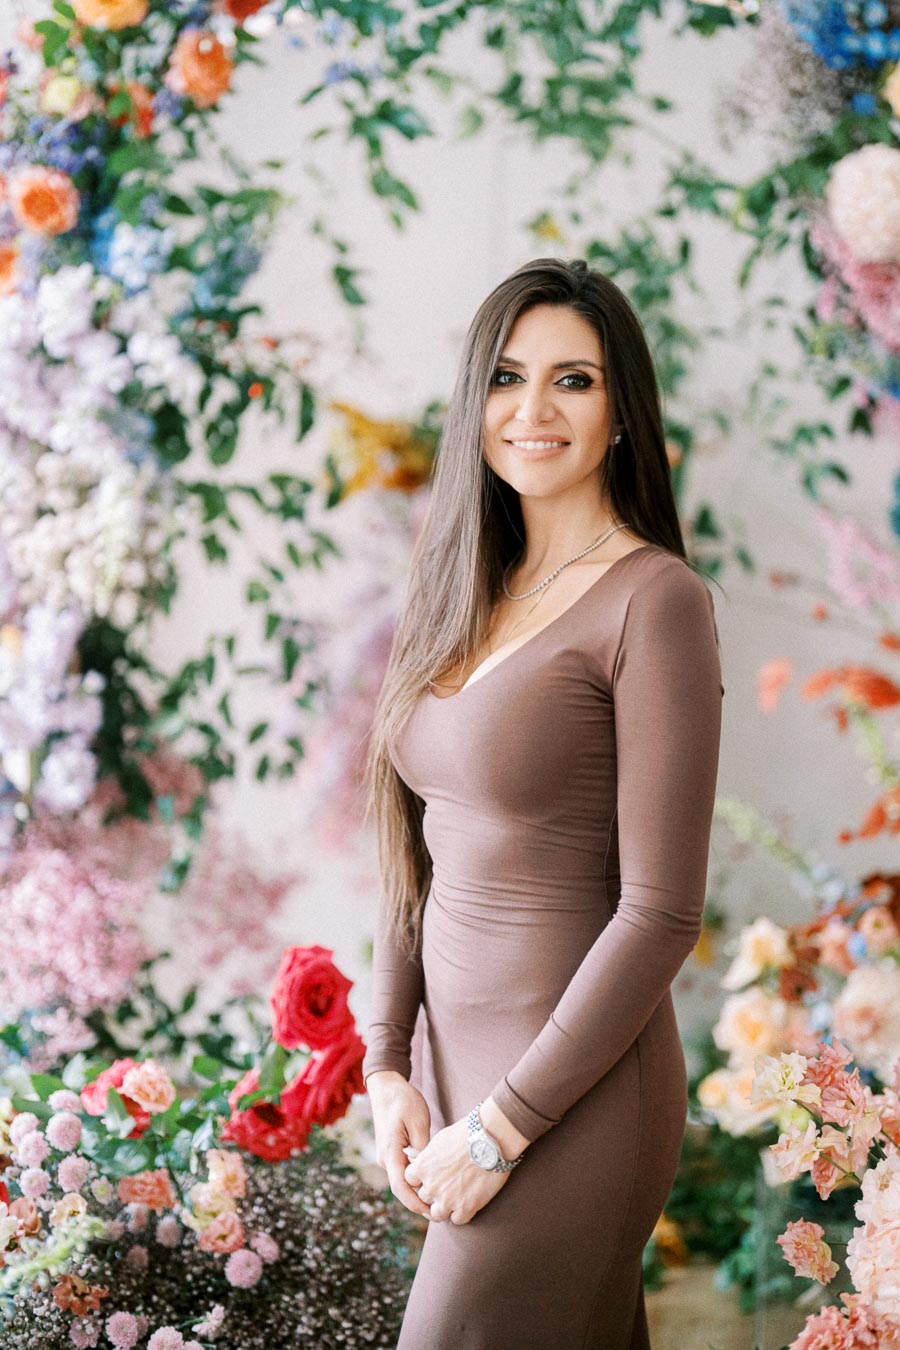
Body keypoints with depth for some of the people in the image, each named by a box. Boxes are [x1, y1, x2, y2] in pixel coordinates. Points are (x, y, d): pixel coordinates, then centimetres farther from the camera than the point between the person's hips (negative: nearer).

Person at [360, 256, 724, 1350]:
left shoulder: (654, 601, -14)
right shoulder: (466, 595, 8)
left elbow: (661, 912, -17)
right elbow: (416, 856, 11)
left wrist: (500, 1129, -15)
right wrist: (390, 1068, 2)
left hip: (575, 1087, -6)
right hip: (453, 1055, 6)